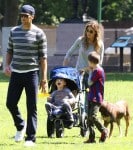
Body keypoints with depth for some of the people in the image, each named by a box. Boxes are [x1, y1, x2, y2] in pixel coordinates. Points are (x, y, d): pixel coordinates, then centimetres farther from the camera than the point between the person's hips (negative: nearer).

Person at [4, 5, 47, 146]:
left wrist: (44, 78, -7)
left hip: (31, 73, -4)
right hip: (16, 72, 4)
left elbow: (43, 57, -3)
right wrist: (7, 65, -1)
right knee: (10, 103, 2)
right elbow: (9, 51, 18)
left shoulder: (39, 34, -3)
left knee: (32, 107, -2)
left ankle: (30, 138, 2)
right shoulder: (14, 31, 9)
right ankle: (20, 126, 29)